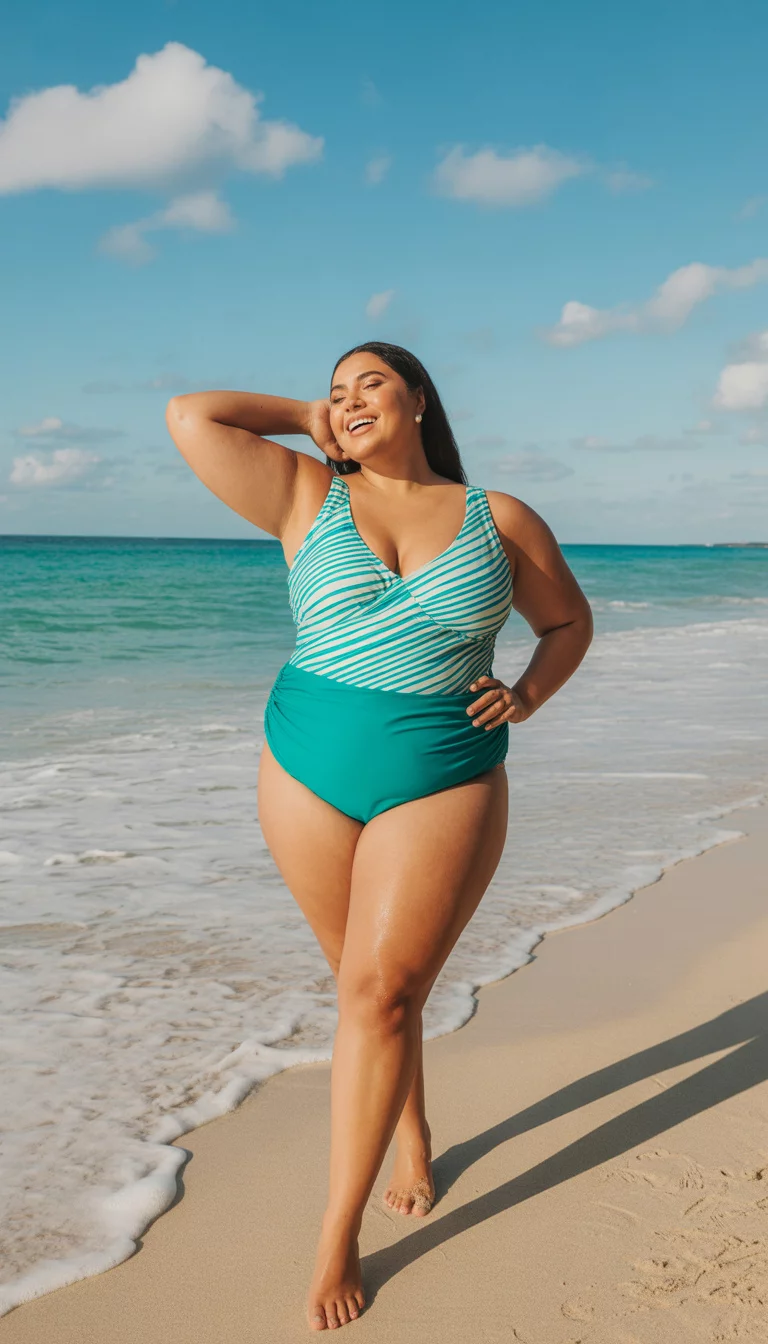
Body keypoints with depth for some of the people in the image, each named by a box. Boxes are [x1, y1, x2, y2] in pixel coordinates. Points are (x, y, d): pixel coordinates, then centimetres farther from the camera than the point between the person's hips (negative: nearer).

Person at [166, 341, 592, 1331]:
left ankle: (337, 1236, 2)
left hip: (444, 783, -1)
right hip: (310, 772, 2)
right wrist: (305, 420, 8)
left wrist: (527, 697, -1)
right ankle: (412, 1138, 38)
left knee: (382, 990, -9)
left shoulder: (500, 520, 5)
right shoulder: (308, 497, 4)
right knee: (368, 982, 11)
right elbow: (189, 417, -2)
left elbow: (570, 622, 17)